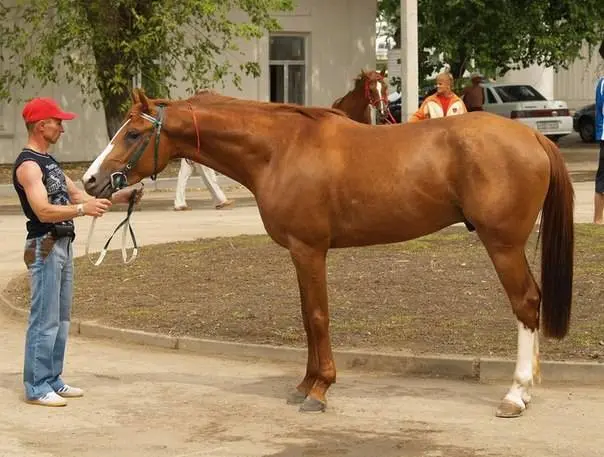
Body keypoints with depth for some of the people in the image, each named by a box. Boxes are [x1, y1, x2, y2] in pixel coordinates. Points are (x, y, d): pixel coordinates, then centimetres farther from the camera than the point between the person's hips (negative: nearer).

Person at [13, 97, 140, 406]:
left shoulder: (47, 161, 17)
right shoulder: (28, 165, -15)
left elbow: (75, 194, 18)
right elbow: (44, 211, -25)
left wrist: (116, 198, 9)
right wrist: (83, 209, -30)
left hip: (63, 246, 10)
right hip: (45, 247, -10)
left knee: (61, 319, 14)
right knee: (44, 320, -7)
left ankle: (52, 380, 21)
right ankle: (36, 387, -1)